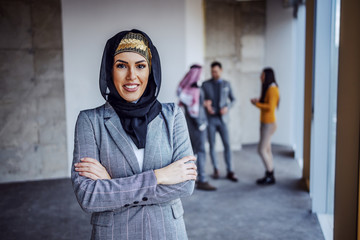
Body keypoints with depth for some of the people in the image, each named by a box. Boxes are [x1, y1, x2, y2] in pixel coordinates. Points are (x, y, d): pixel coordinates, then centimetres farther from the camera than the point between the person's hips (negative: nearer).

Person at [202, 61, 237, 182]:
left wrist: (227, 108, -9)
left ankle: (230, 172, 5)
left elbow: (232, 99, 11)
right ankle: (216, 170, 18)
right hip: (210, 118, -1)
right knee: (212, 145, 4)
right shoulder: (205, 84, 0)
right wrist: (205, 104, -19)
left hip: (222, 119, 1)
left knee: (227, 145, -3)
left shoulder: (226, 84, 5)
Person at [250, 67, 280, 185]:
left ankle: (270, 176, 1)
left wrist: (257, 104, -14)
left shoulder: (272, 89, -16)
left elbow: (270, 107, -24)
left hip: (269, 124, -10)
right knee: (267, 150, 10)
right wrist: (258, 101, 5)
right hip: (265, 123, 10)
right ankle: (269, 176, 15)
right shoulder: (267, 89, 14)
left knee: (261, 150, -8)